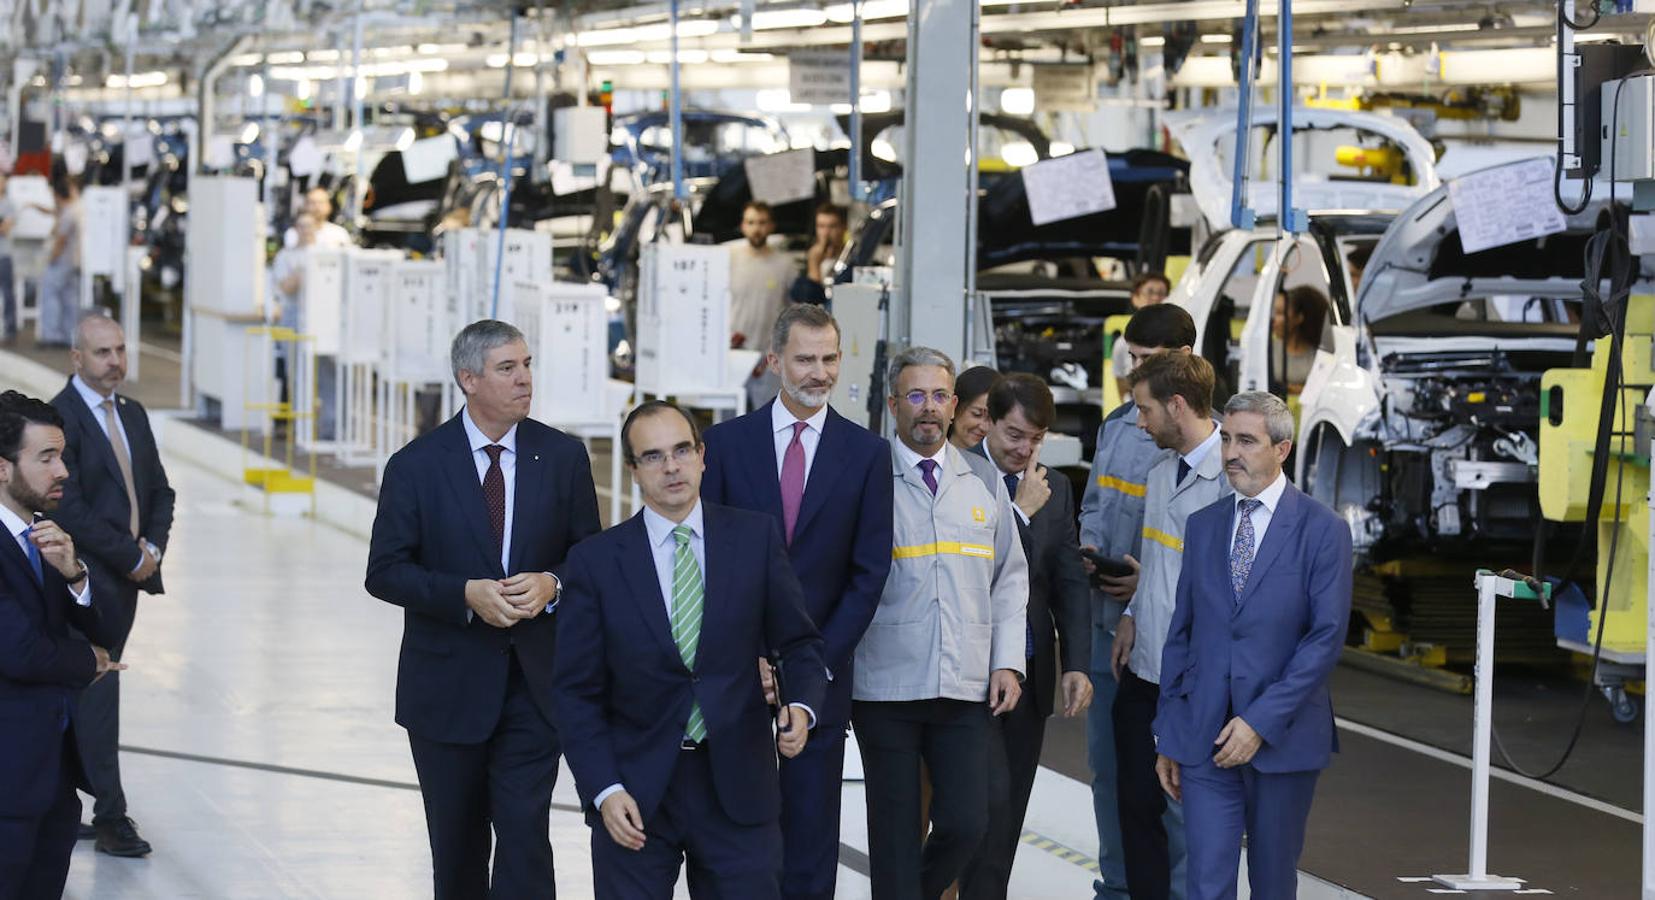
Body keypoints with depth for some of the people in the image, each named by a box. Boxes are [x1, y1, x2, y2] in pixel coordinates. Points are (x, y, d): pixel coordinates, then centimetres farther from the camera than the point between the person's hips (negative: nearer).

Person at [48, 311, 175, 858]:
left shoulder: (133, 415, 13)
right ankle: (110, 817, -3)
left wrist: (152, 547, -2)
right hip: (87, 581, -7)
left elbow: (160, 492, 17)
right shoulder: (60, 417, -13)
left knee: (92, 688, 10)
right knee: (97, 695, -5)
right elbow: (69, 510, -19)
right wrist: (132, 557, -14)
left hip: (128, 576, 7)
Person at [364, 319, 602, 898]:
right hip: (448, 686, 0)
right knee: (457, 846, 13)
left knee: (524, 830, -10)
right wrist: (466, 594, -20)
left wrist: (551, 584, -15)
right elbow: (385, 572, -5)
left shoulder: (563, 457, 0)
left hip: (535, 682, 0)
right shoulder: (416, 466, -5)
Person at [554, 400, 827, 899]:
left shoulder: (757, 537, 3)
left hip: (736, 787, 1)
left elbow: (798, 643, 8)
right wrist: (604, 790, -9)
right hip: (635, 792, 0)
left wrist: (801, 706, -13)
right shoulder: (596, 560, 0)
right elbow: (578, 691, 0)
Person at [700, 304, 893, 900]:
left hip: (821, 671, 0)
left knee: (811, 835, 2)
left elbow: (868, 572, 1)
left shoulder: (866, 454, 3)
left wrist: (817, 661, -8)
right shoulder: (727, 442, 3)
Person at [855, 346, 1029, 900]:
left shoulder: (983, 483, 11)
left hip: (966, 688, 3)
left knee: (966, 823, -4)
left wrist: (1008, 663, 4)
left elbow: (1010, 579, 14)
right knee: (896, 834, 1)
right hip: (886, 686, -3)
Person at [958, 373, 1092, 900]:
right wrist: (1022, 513, -14)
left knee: (1011, 807, 8)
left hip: (1031, 672, 6)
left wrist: (1077, 665, 0)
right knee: (990, 796, -15)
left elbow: (1071, 582, 10)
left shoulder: (1054, 489, 10)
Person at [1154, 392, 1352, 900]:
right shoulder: (1203, 526, 10)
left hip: (1282, 740, -3)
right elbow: (1181, 634, 12)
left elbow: (1327, 637, -10)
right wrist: (1168, 738, 9)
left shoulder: (1322, 530, -4)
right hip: (1204, 740, 3)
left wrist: (1261, 722, -15)